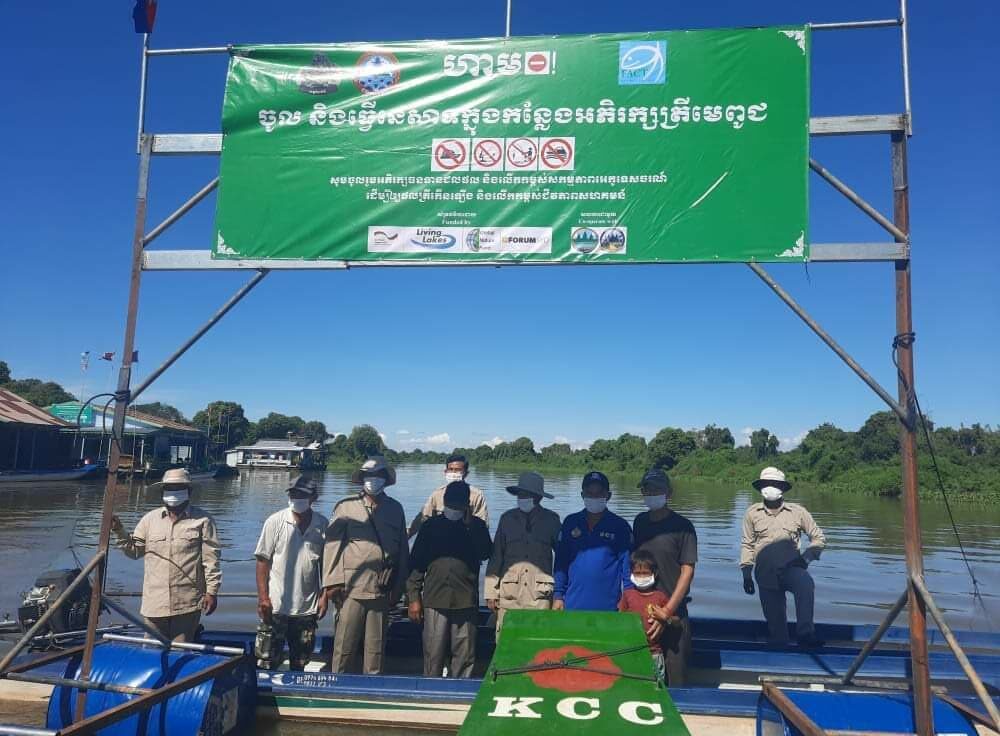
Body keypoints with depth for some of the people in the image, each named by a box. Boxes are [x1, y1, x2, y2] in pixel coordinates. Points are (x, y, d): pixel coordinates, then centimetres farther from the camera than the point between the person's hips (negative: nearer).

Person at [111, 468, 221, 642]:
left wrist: (212, 591, -7)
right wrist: (119, 531, 0)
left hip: (187, 604, -3)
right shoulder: (150, 519, 9)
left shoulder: (202, 521, -3)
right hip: (154, 603, 4)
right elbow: (135, 550, 13)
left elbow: (211, 559, -4)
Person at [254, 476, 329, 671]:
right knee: (266, 662, 2)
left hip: (307, 609, 2)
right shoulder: (275, 522, -6)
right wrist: (263, 597, -10)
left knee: (300, 664, 15)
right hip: (275, 606, -2)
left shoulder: (323, 525, -1)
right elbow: (262, 561, -4)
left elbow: (325, 564, 7)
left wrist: (324, 596, 4)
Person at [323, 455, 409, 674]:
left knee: (376, 646, 10)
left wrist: (398, 586, 10)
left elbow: (402, 549, 13)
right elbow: (332, 545, 1)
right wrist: (332, 583, -5)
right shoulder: (346, 507, 2)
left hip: (382, 590, 3)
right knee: (345, 646, 2)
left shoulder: (395, 508, 11)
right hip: (351, 588, -2)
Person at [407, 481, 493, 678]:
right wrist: (413, 597, 2)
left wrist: (470, 525, -8)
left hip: (466, 601, 0)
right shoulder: (431, 525, 9)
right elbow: (416, 562, 8)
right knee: (433, 655, 1)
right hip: (435, 600, 0)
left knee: (464, 656, 3)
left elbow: (486, 553, -5)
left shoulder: (477, 526, 10)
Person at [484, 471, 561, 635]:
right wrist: (491, 592, 6)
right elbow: (496, 556, 9)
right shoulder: (507, 518, 8)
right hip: (509, 593, 1)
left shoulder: (551, 520, 6)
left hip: (539, 593, -1)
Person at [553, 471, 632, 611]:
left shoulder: (619, 526, 0)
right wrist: (558, 595, 2)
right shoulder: (571, 523, 6)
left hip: (607, 605, -2)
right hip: (573, 604, 2)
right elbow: (561, 562, 7)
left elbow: (628, 566, 0)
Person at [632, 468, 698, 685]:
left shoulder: (682, 526, -8)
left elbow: (687, 570, -11)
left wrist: (669, 609, -14)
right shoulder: (640, 522, 8)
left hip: (672, 613, -5)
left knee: (675, 674, 2)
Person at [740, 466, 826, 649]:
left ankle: (805, 634, -30)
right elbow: (747, 545, 11)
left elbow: (819, 537, 9)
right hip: (766, 572, 2)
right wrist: (746, 574, 7)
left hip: (791, 567, -2)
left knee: (805, 583, -35)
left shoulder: (798, 512, 4)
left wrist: (806, 557, -7)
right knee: (774, 619, 5)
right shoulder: (752, 513, 8)